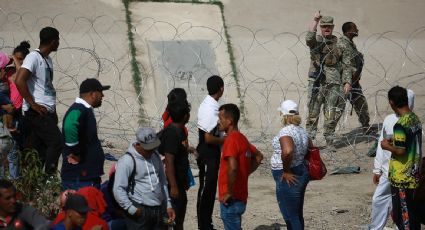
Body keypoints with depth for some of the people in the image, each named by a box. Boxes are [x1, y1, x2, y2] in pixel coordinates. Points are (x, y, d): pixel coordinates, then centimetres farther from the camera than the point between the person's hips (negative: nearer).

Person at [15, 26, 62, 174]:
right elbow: (20, 81, -22)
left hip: (47, 112, 9)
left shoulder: (48, 60, 17)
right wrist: (33, 104, -19)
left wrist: (53, 110, 16)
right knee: (57, 142, -12)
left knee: (41, 148, 8)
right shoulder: (34, 57, -11)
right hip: (37, 112, -9)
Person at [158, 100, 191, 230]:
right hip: (174, 184, -10)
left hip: (180, 183, 10)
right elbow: (169, 162, -24)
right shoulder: (172, 133, -21)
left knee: (179, 219, 17)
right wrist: (173, 186, -26)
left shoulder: (180, 130, 9)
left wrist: (186, 180, 22)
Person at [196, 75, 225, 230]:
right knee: (207, 190, -1)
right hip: (208, 155, -10)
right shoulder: (212, 110, -22)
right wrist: (225, 140, -10)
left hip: (208, 154, 10)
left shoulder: (206, 104, 8)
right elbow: (208, 138, -23)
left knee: (209, 189, 16)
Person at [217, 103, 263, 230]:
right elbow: (258, 156, 26)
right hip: (240, 197, 9)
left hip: (231, 200, -9)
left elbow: (232, 167, -30)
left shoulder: (231, 139, -17)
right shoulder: (242, 138, 11)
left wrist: (229, 193, -22)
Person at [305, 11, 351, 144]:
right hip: (317, 82, -2)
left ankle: (329, 140, 13)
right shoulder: (316, 40, 3)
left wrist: (347, 82, 3)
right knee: (313, 112, -3)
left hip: (334, 83, 2)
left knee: (331, 114, 5)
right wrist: (315, 20, -25)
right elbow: (309, 39, -23)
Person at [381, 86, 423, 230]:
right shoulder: (415, 119, 4)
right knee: (412, 209, 18)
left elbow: (400, 151, -24)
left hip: (401, 178, -8)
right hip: (414, 174, 8)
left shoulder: (400, 125, -22)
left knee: (401, 215, 1)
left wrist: (387, 146, -7)